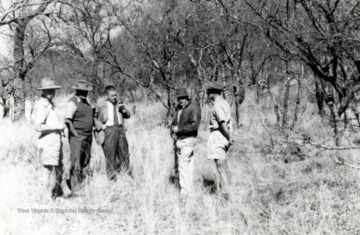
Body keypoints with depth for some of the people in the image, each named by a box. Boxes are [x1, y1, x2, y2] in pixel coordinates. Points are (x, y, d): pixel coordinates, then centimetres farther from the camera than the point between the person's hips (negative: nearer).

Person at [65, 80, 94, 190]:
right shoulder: (73, 102, -13)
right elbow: (67, 121, -18)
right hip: (77, 137, -8)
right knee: (76, 163, -9)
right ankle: (75, 188, -5)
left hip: (88, 137, 8)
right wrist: (76, 134, -20)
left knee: (85, 162, 13)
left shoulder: (85, 101, 12)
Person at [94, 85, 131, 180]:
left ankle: (127, 175, 21)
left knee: (124, 153, 10)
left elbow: (128, 115, 13)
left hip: (120, 129, 5)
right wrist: (101, 126, -10)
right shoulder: (101, 106, -3)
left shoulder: (119, 103, 11)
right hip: (109, 130, -4)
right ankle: (112, 177, 11)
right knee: (110, 155, 1)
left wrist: (123, 109, -6)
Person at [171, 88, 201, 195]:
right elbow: (173, 124, 21)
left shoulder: (194, 108, -9)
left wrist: (179, 129, -15)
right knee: (187, 166, 9)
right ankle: (189, 189, 13)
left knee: (183, 165, -12)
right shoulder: (179, 110, 17)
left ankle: (185, 191, -10)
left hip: (187, 140, -8)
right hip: (178, 141, 8)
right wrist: (173, 133, 1)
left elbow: (194, 125, -19)